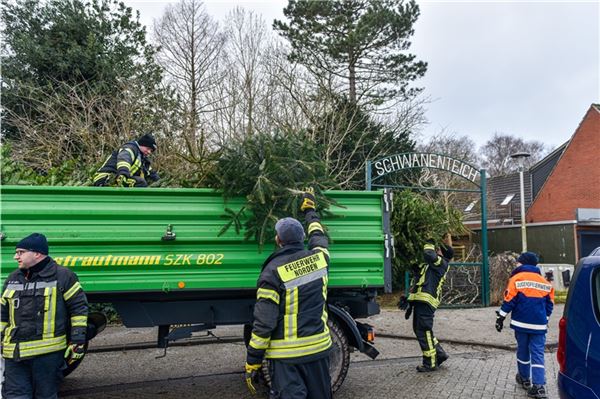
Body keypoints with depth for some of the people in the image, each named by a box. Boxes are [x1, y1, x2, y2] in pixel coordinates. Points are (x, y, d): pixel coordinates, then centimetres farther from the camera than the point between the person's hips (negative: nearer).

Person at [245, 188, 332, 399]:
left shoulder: (273, 271, -14)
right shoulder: (319, 258, -1)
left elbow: (264, 322, -15)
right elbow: (319, 237, 26)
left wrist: (252, 362, -6)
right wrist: (310, 210, 41)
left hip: (287, 354, -5)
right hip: (319, 347, 5)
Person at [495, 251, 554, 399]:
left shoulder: (516, 279, -5)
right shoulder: (545, 282, 9)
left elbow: (509, 301, -8)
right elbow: (549, 305, 15)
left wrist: (500, 317, -1)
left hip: (521, 323, -2)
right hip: (539, 325, 2)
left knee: (523, 351, 13)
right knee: (538, 354, 2)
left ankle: (525, 379, 27)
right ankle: (539, 386, -8)